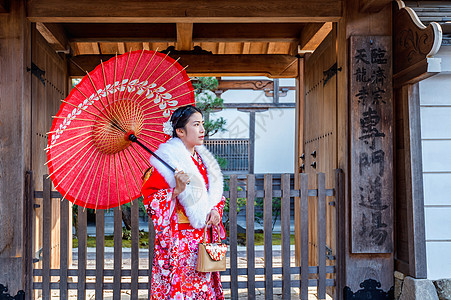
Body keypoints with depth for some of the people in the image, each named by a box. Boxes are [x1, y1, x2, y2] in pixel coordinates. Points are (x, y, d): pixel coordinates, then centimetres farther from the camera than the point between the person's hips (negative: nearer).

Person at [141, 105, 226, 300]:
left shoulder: (202, 158, 12)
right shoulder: (167, 158, -10)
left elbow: (214, 193, 21)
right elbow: (150, 197, -13)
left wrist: (215, 210, 2)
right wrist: (176, 190, -26)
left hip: (203, 239, 6)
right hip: (178, 239, -6)